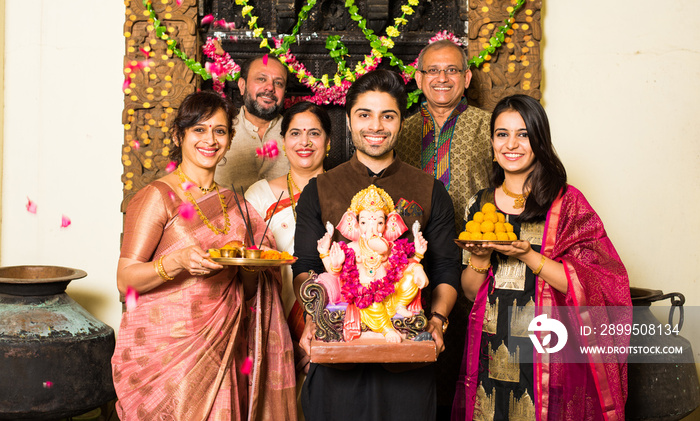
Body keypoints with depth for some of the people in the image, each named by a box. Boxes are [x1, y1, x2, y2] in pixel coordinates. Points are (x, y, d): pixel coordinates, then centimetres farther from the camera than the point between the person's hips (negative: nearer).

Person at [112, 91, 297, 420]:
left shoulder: (231, 202, 12)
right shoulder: (159, 196, -6)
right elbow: (125, 280, -11)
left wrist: (251, 270, -2)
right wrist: (178, 261, -26)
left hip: (221, 352, 5)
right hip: (167, 349, -5)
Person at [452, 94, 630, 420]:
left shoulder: (567, 203, -5)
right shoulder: (480, 205, 7)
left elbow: (589, 285, -12)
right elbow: (470, 291, 9)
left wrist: (527, 255, -20)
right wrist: (480, 257, -11)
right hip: (489, 355, 3)